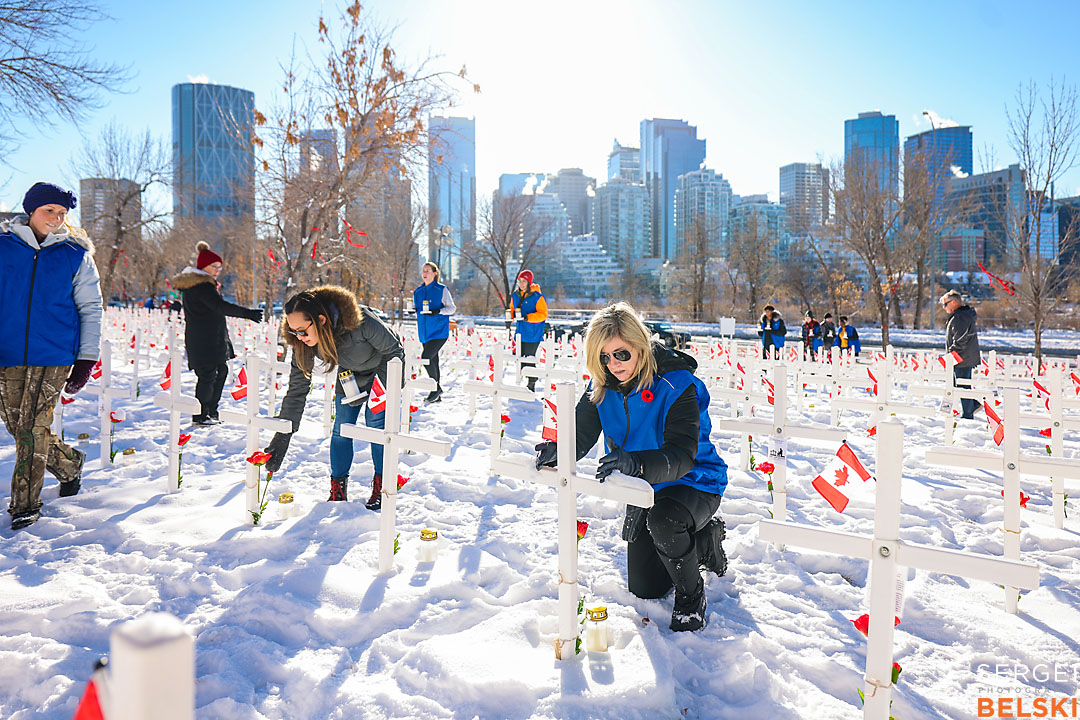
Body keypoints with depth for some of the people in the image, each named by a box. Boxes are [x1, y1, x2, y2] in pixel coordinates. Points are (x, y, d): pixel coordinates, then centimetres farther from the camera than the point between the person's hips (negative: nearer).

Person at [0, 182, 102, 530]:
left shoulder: (76, 254, 3)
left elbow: (91, 309, 6)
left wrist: (86, 360, 2)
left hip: (54, 356, -2)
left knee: (32, 428, -3)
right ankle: (70, 463, 32)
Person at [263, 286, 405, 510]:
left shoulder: (360, 321, -41)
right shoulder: (304, 342, -27)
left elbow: (393, 350, -24)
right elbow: (297, 389, -20)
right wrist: (281, 438, -23)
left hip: (383, 367, -4)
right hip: (350, 374, 4)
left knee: (376, 424, -11)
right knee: (341, 428, -4)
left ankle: (381, 489, 3)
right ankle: (337, 490, 9)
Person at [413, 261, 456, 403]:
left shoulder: (442, 289, -3)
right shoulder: (417, 292, 12)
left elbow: (452, 308, -3)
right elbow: (415, 308, 22)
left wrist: (438, 311, -19)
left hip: (439, 331, -6)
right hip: (424, 332, 6)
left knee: (426, 357, -18)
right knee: (433, 360, 9)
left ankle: (436, 387, -1)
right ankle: (437, 395, 16)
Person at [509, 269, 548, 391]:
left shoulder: (537, 297, -11)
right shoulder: (515, 295, 8)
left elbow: (543, 314, -12)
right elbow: (512, 309, 21)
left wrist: (529, 317, -24)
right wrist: (512, 314, -3)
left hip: (533, 334, -6)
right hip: (520, 332, 6)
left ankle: (531, 384, 8)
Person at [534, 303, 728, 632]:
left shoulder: (676, 385, -28)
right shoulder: (602, 387, -10)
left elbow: (682, 456, -38)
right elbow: (581, 435, -12)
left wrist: (636, 462, -57)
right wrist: (557, 450, -36)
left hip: (694, 482, -6)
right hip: (644, 489, 6)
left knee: (663, 520, -40)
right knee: (643, 588, 11)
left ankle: (691, 594, -9)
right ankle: (704, 541, 37)